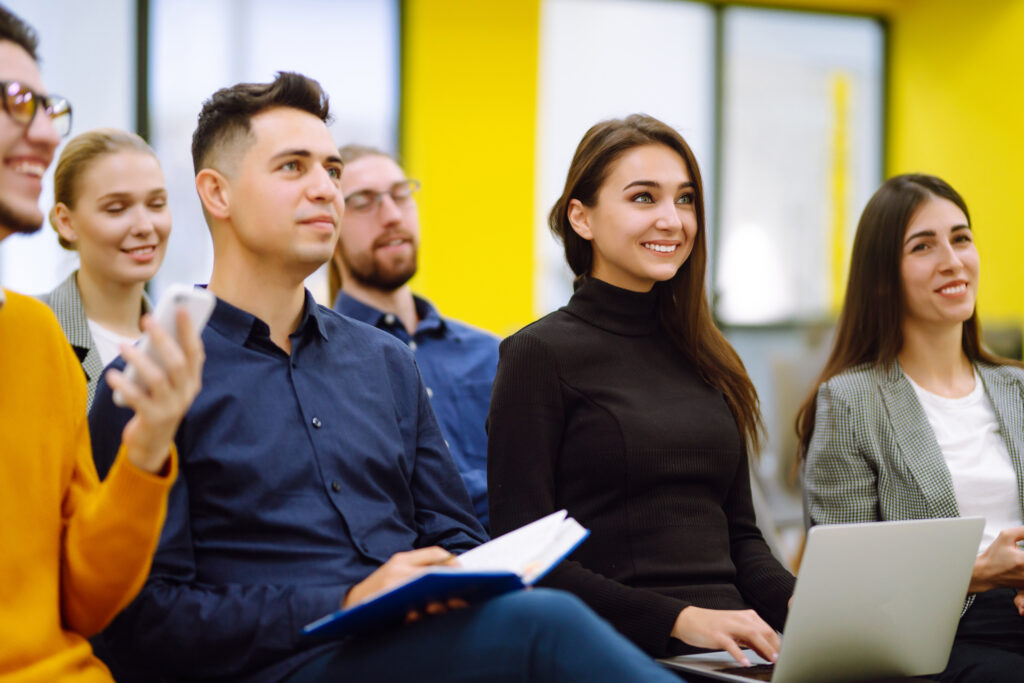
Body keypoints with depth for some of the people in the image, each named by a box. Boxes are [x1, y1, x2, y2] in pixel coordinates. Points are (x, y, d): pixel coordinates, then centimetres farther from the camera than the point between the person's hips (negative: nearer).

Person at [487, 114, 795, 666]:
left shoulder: (706, 358, 18)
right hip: (613, 653, -6)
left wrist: (799, 601, 0)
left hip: (726, 650, 6)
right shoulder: (540, 354, -1)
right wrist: (680, 618, -16)